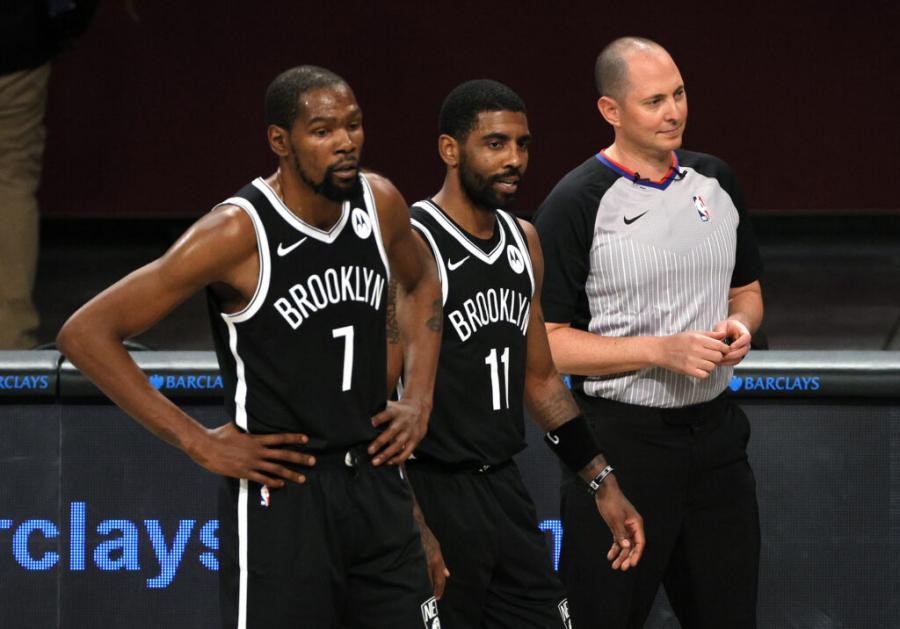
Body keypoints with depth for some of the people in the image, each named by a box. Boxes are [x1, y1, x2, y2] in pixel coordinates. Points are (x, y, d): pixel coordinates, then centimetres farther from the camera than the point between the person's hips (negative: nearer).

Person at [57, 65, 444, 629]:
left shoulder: (380, 204, 1)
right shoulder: (238, 232, -17)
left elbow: (421, 283, 27)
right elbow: (86, 334, -17)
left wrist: (419, 400, 12)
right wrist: (198, 442, -16)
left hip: (377, 485, 6)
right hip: (282, 495, -6)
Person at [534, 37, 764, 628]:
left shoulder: (717, 181, 7)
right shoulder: (577, 204, -11)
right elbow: (546, 341, -12)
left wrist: (741, 325, -3)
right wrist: (663, 350, -19)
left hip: (715, 429, 6)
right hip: (622, 440, -6)